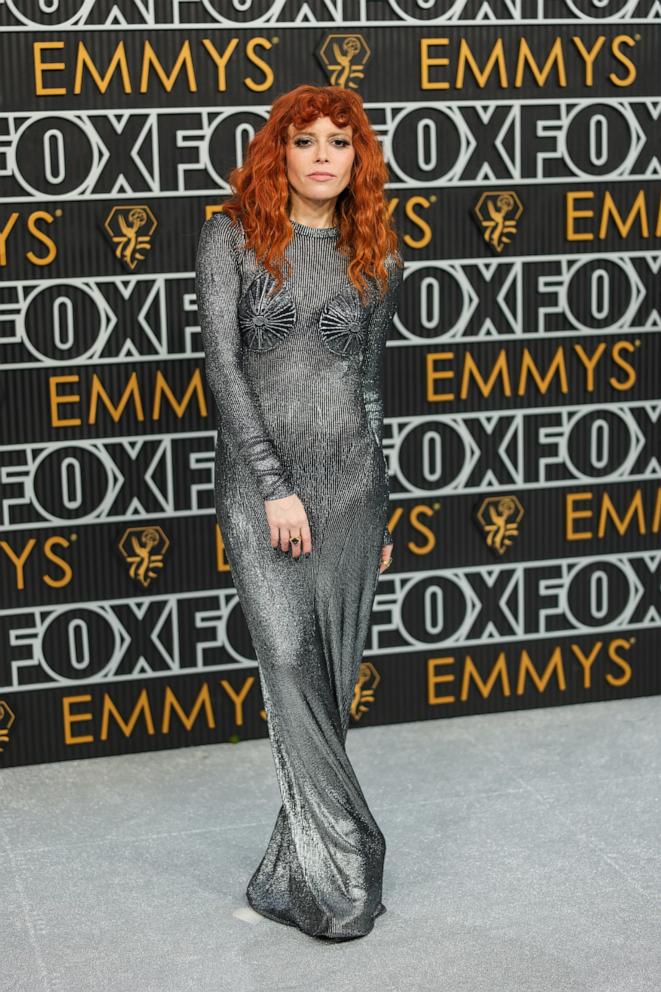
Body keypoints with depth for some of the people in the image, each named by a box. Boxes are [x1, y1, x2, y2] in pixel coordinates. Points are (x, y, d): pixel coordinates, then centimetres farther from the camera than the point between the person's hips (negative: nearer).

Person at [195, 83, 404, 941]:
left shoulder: (377, 255, 10)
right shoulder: (232, 237, -1)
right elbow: (223, 363, -8)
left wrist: (383, 505, 16)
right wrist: (275, 485, -15)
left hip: (353, 476, 3)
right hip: (260, 477, -3)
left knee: (333, 674, 3)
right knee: (291, 661, -11)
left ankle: (298, 869, 15)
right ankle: (342, 870, -4)